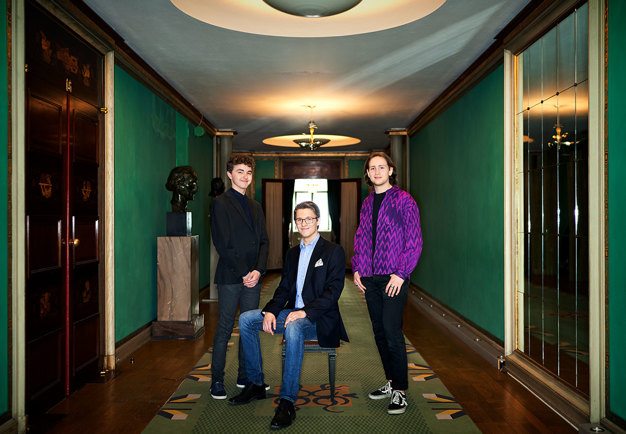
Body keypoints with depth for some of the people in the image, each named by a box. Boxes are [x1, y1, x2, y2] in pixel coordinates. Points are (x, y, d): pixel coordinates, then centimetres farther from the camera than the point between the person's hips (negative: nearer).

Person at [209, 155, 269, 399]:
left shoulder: (255, 206, 17)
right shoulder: (220, 203, -3)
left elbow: (264, 241, 12)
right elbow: (222, 244, -10)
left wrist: (258, 271, -4)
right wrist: (244, 273, -12)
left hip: (253, 277, 6)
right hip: (230, 277, -6)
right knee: (224, 330, 0)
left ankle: (245, 377, 22)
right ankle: (217, 380, 12)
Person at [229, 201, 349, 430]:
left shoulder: (333, 251, -4)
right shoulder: (292, 253, 17)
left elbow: (333, 291, -14)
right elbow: (284, 288, 14)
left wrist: (305, 312, -25)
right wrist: (270, 311, -5)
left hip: (319, 318, -7)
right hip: (292, 312, 7)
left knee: (294, 328, -39)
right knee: (246, 319, -6)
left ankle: (287, 402, -33)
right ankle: (256, 384, 1)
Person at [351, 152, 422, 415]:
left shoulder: (403, 200, -4)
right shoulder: (367, 203, 14)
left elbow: (414, 241, -8)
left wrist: (401, 273, -14)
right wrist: (357, 269, 8)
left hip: (394, 278, -6)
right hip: (370, 278, 6)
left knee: (392, 333, -8)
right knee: (379, 332, 11)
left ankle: (400, 392, 3)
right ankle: (391, 382, 25)